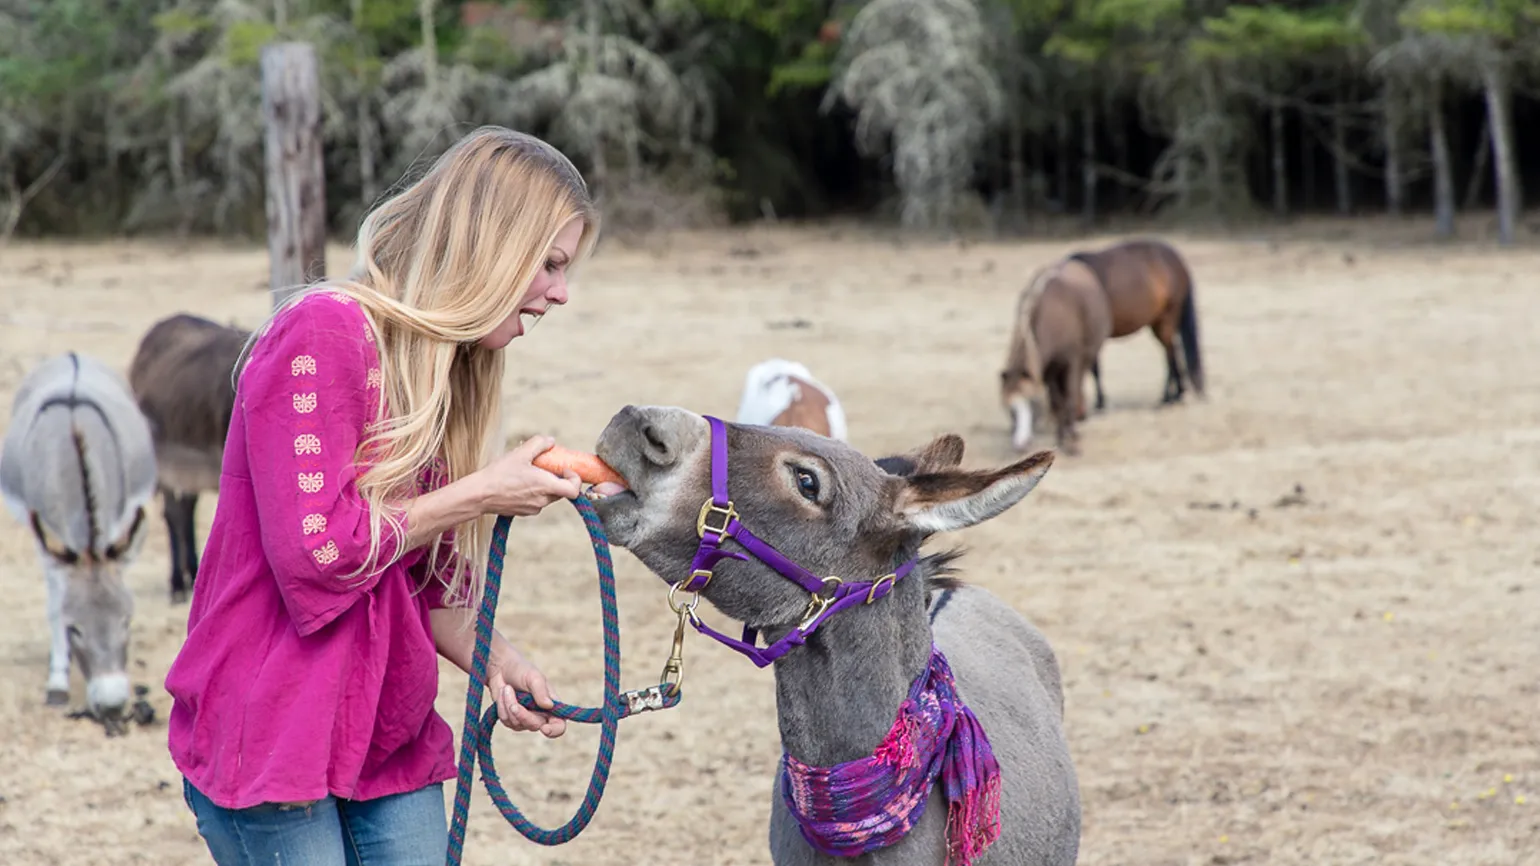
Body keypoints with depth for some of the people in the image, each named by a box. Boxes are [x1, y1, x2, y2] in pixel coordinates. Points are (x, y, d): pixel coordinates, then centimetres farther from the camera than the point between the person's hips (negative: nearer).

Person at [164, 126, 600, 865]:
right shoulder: (323, 333, -15)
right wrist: (481, 494, -14)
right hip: (272, 742, -8)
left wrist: (493, 659, -4)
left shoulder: (448, 373, 12)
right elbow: (315, 556, -22)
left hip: (393, 742, 8)